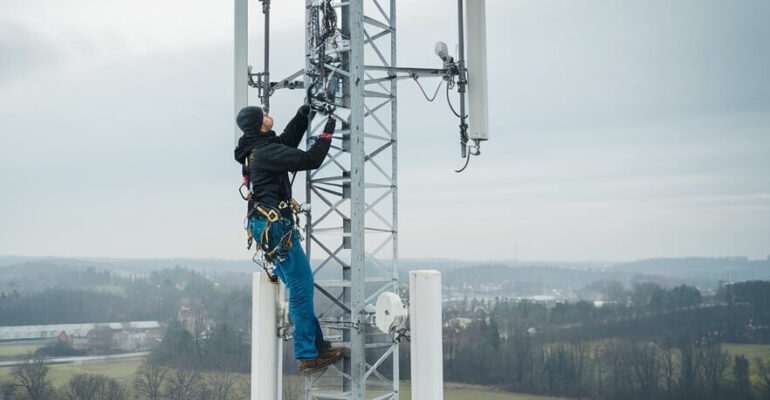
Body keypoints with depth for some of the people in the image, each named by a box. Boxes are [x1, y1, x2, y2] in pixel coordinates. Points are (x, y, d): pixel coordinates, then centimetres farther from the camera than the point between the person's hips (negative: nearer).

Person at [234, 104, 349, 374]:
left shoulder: (257, 149, 14)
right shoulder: (266, 152, -15)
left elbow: (288, 140, 30)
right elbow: (310, 160, -18)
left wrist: (303, 115, 22)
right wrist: (327, 132, -6)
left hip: (267, 226, 10)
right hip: (275, 226, -10)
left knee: (299, 288, 13)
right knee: (302, 287, -6)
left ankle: (318, 347, 19)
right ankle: (307, 356, -1)